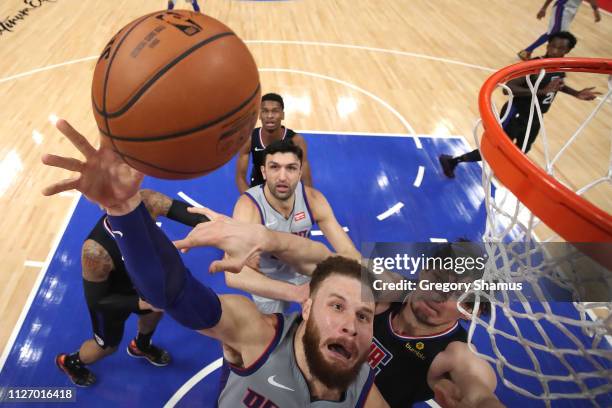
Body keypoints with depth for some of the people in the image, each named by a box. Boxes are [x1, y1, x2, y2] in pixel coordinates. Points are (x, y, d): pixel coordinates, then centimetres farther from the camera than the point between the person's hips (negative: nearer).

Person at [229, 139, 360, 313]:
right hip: (266, 283, -2)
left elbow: (347, 251, -22)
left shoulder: (313, 199, -22)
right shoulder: (249, 206, -34)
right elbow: (234, 275, -47)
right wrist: (296, 292, -56)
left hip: (304, 271, 3)